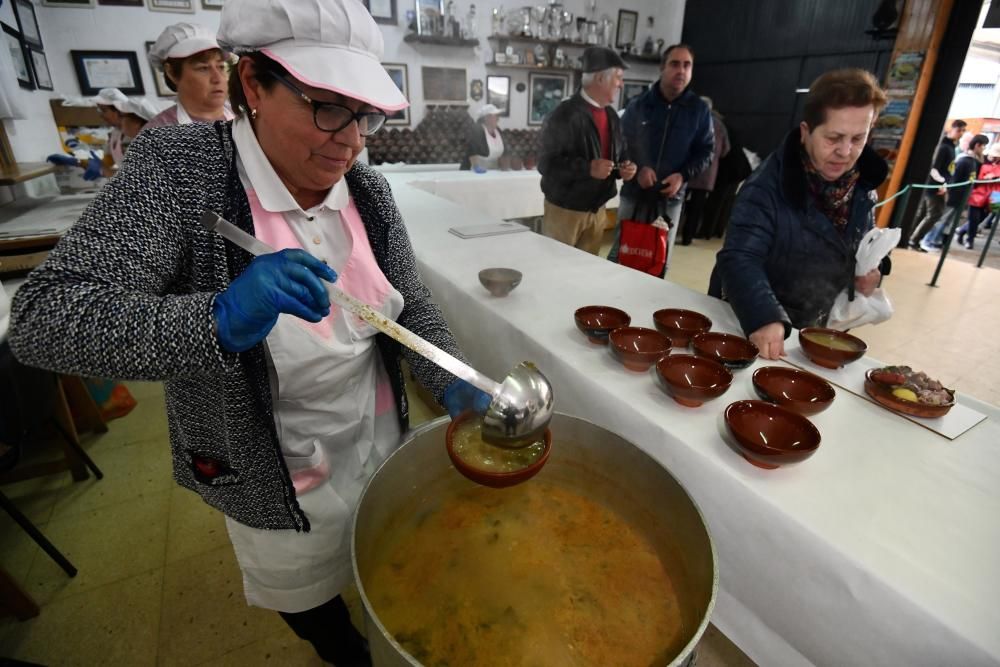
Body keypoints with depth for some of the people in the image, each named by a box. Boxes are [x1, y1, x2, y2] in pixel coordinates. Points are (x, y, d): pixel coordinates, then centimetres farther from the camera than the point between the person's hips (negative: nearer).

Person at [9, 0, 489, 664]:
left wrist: (454, 385, -18)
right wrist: (223, 320, -44)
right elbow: (42, 318, -26)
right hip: (274, 475, -3)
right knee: (308, 597, 26)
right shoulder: (177, 167, -21)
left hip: (380, 437, 4)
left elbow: (412, 308, -3)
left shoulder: (368, 189, -8)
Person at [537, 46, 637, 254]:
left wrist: (625, 167, -3)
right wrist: (587, 168, -31)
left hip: (597, 210, 8)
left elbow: (619, 154, 21)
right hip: (565, 210, -7)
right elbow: (546, 163, -22)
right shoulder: (566, 115, -16)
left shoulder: (611, 116, 11)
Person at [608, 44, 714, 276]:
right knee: (621, 251, 9)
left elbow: (706, 151, 4)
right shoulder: (638, 105, 1)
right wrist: (638, 168, -16)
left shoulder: (700, 110, 1)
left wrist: (683, 175, -14)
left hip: (671, 196, 1)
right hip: (634, 192, 0)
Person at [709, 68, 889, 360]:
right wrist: (764, 318, -50)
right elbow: (739, 260, -35)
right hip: (751, 328, -6)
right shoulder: (768, 185, -24)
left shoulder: (862, 186, -3)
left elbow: (862, 245, 15)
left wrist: (871, 270, -6)